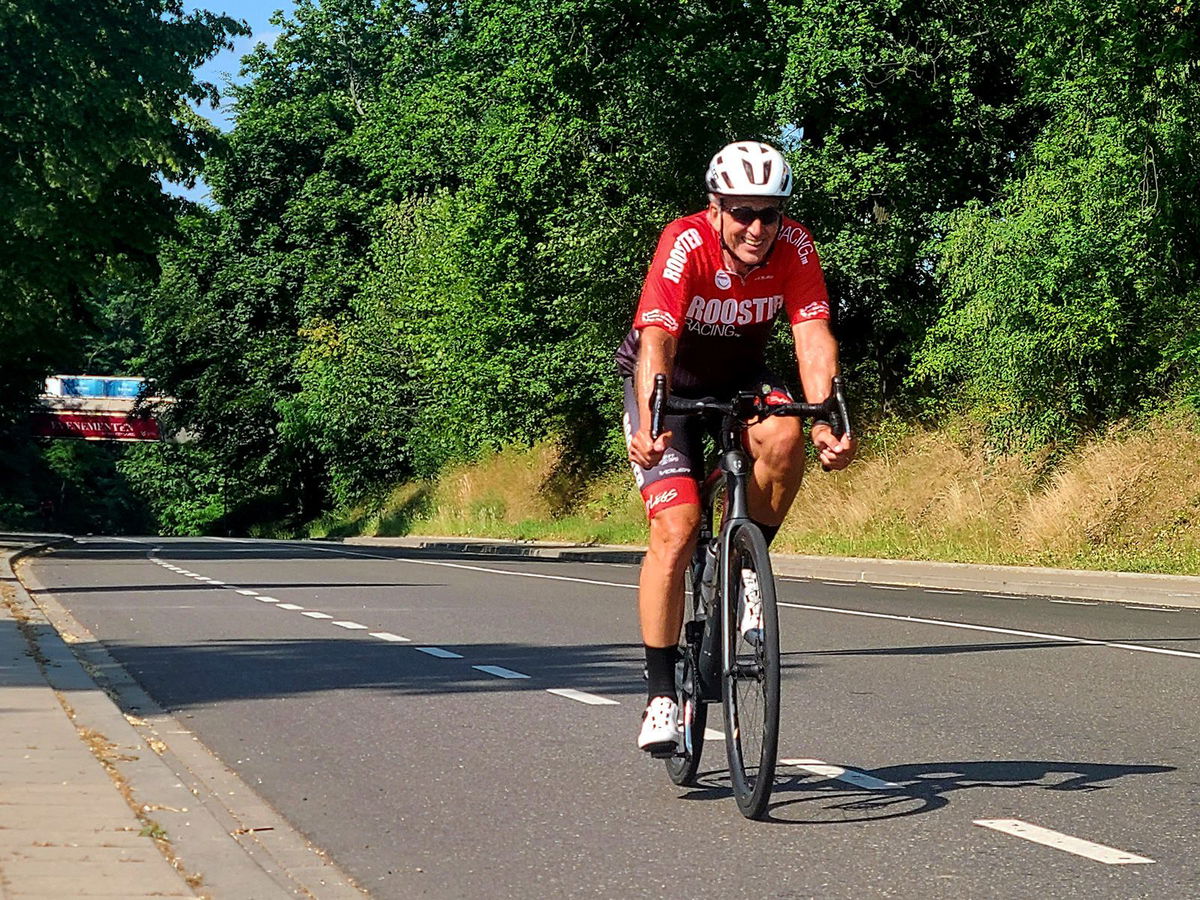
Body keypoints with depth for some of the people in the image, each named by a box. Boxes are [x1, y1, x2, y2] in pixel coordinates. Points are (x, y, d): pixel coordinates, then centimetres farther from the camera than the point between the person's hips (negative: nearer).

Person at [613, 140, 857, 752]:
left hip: (738, 379, 3)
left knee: (783, 437, -32)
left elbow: (813, 336, -27)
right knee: (676, 526, -19)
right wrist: (648, 426, -56)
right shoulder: (685, 244, -29)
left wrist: (826, 421, -44)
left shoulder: (794, 246, -19)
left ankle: (747, 567, -8)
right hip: (669, 382, -3)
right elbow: (656, 341, -40)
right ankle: (660, 693, -9)